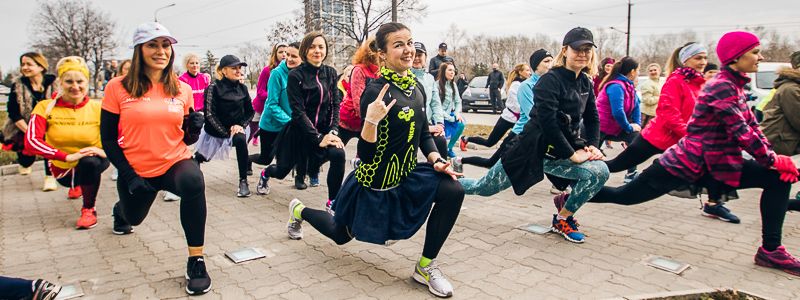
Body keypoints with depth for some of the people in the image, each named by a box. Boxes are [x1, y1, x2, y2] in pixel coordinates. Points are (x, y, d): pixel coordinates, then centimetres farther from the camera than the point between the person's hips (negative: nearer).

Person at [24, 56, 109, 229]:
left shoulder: (98, 108, -11)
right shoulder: (45, 107, -10)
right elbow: (31, 141, -20)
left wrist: (105, 151, -33)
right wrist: (67, 156, -32)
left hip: (93, 164, -6)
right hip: (64, 169, 6)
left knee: (89, 162, -31)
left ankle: (89, 209, -10)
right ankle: (76, 185, 26)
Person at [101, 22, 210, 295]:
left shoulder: (182, 89, -3)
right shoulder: (118, 87, -9)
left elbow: (187, 139, 5)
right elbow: (108, 138, -4)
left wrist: (195, 128, -18)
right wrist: (129, 175, -13)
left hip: (175, 162, -1)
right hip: (136, 170, 1)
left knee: (193, 181, -37)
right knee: (133, 217, 28)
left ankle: (196, 262, -26)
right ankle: (120, 210, 70)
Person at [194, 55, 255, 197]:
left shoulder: (242, 88, -4)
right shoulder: (214, 87, -16)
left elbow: (250, 111, 4)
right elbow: (210, 114, -17)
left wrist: (241, 125, -13)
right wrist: (226, 133, -21)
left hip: (236, 128, 2)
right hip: (215, 130, -1)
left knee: (240, 140, -31)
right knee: (201, 157, 13)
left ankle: (243, 182, -23)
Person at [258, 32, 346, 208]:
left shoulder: (330, 73, 0)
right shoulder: (296, 76, -13)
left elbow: (335, 104, 0)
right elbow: (298, 112, -18)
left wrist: (333, 131, -15)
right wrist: (318, 138, -23)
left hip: (324, 129, 2)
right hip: (300, 132, -2)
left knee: (338, 154, -28)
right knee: (282, 171, 15)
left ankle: (333, 203, -13)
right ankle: (265, 174, 54)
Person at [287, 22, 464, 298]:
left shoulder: (417, 87, -2)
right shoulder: (376, 91, -24)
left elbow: (423, 133, 11)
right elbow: (366, 154, -25)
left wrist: (436, 160, -6)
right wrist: (371, 120, -42)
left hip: (406, 175, 6)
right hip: (375, 182, -5)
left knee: (452, 190, -21)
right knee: (340, 235, 18)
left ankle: (426, 266, -3)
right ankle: (299, 209, 49)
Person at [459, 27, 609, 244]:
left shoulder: (585, 83, 7)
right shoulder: (550, 80, -17)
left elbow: (593, 118, 15)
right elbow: (548, 123, -24)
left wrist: (592, 145, -2)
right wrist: (572, 154, -20)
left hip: (561, 151, 6)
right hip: (533, 150, -6)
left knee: (600, 172, -18)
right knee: (483, 188, 4)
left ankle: (563, 219, 4)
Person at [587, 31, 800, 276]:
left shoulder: (735, 86, 12)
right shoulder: (721, 86, -17)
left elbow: (752, 126, 9)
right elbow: (741, 132, -21)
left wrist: (776, 159, -1)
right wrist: (773, 160, -11)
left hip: (712, 164, 9)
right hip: (686, 164, -9)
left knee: (779, 178, 2)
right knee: (623, 195, -3)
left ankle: (770, 250, 6)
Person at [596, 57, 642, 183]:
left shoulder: (628, 85, 5)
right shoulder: (616, 86, -23)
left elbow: (635, 106, 11)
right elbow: (617, 112, -30)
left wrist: (637, 124, -3)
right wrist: (629, 127, -16)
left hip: (614, 128, 9)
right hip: (600, 128, -8)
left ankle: (631, 174, 4)